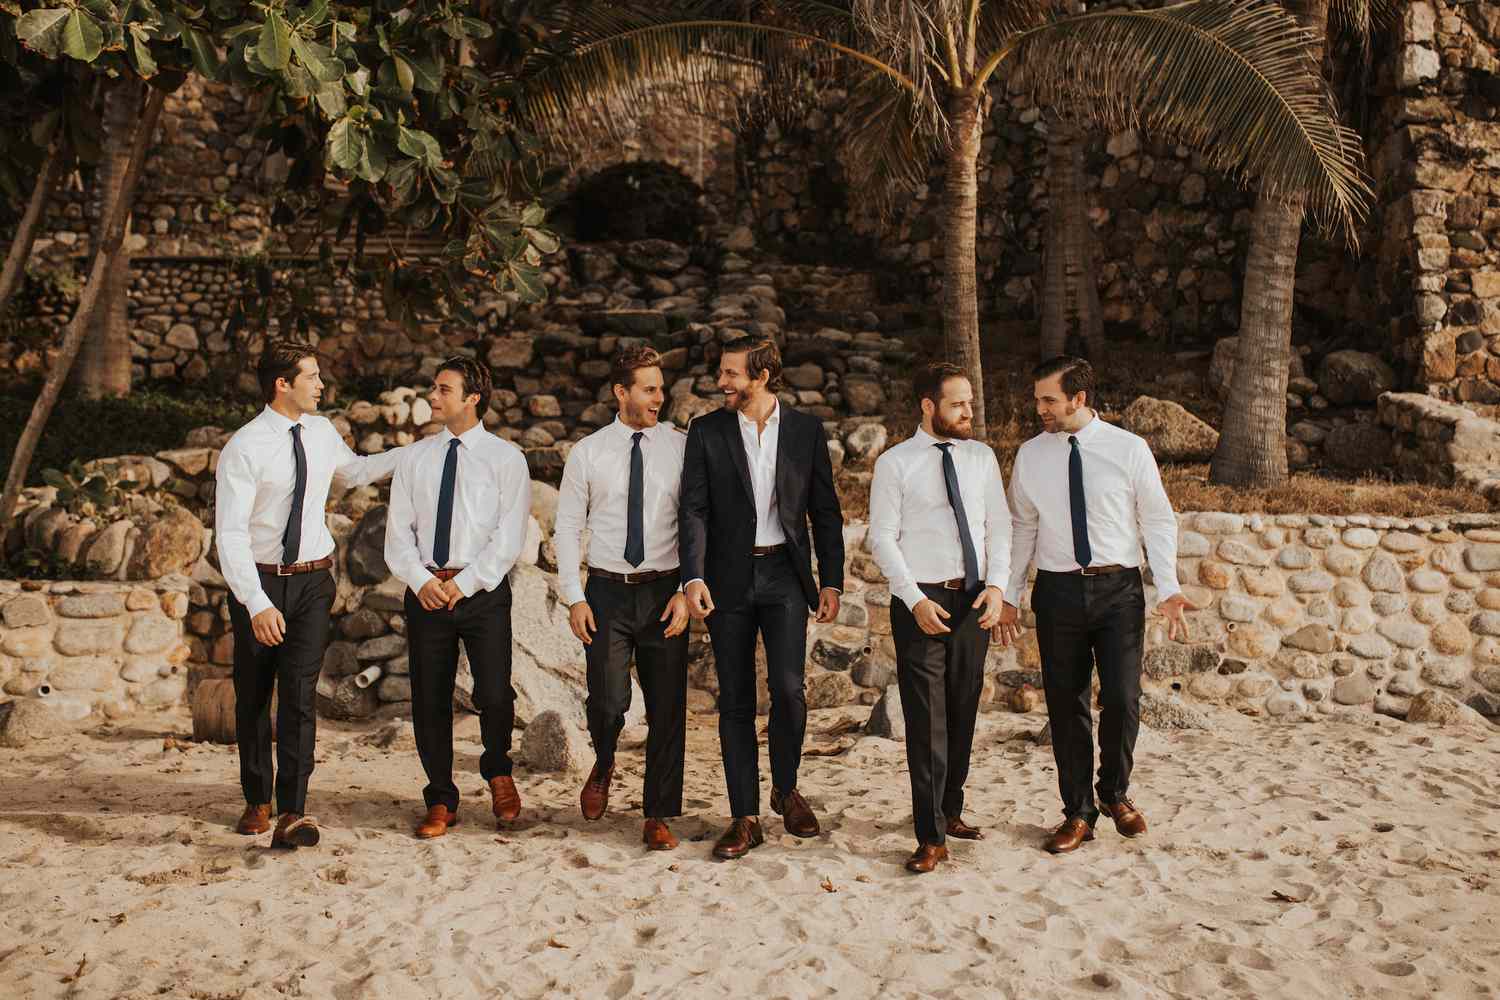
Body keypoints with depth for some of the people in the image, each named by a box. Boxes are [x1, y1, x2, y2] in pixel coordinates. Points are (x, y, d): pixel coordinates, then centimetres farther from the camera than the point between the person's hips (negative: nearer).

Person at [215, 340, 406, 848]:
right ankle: (257, 801, 30)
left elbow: (355, 470, 27)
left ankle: (292, 814, -10)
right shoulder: (243, 449, -14)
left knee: (300, 692, -9)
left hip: (313, 581, 3)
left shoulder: (322, 433, 4)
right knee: (253, 696, 11)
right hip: (259, 582, -3)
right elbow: (230, 534, -19)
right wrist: (257, 604, -28)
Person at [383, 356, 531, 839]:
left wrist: (464, 583, -14)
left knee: (493, 693, -12)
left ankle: (497, 770, 20)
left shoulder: (505, 457, 0)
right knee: (429, 700, 6)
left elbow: (509, 537, -6)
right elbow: (398, 531, 7)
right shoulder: (415, 457, 11)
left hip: (484, 591, -3)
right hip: (425, 590, 3)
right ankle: (441, 803, 22)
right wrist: (420, 580, -9)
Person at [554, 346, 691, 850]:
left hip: (664, 592, 1)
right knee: (608, 700, -9)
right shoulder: (587, 452, 3)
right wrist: (574, 598, -4)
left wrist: (686, 592, -9)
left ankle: (658, 817, 17)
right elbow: (568, 527, 4)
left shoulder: (681, 447, 2)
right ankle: (603, 767, 26)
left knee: (668, 709, 3)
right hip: (608, 592, 0)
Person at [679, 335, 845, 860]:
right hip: (728, 578, 1)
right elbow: (694, 509, -4)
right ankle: (745, 818, 13)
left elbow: (825, 511, 7)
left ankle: (786, 788, 15)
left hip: (784, 573, 0)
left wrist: (832, 581, 2)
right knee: (736, 701, 4)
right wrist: (694, 577, -17)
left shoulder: (806, 430, 4)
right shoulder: (706, 431, 3)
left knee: (787, 686, -12)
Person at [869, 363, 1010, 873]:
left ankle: (950, 811, 29)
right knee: (927, 720, -5)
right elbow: (883, 537, -6)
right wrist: (916, 600, -15)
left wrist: (997, 585, -5)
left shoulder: (981, 457, 9)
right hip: (920, 602, -4)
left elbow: (999, 526, 9)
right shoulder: (895, 463, -4)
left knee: (963, 714, 13)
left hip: (974, 601, 5)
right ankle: (931, 837, -1)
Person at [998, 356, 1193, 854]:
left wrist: (1168, 590, -9)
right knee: (1065, 706, 6)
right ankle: (1078, 813, 21)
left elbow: (1159, 521, 1)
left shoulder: (1129, 449, -2)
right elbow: (1021, 529, 10)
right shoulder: (1031, 455, 4)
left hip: (1118, 589, -2)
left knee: (1123, 700, -5)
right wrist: (1008, 597, 6)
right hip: (1058, 591, 2)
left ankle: (1115, 793, 23)